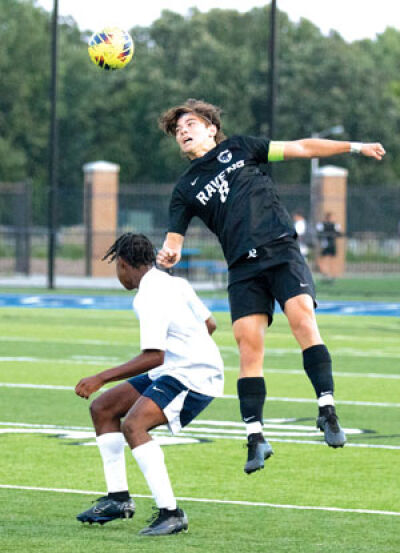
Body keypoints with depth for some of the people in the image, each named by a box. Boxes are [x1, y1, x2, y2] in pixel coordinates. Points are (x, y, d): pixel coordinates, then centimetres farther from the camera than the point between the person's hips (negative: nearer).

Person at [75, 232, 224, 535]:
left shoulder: (150, 297, -19)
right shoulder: (175, 284, 10)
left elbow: (154, 357, -28)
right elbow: (209, 324, 20)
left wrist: (101, 378, -26)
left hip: (195, 377, -11)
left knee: (133, 425, -30)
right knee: (102, 408, 12)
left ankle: (170, 513, -31)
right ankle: (118, 499, 17)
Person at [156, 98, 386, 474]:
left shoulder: (238, 148, 15)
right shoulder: (185, 189, 17)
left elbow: (301, 148, 15)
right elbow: (174, 236, 10)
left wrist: (354, 147, 11)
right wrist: (170, 253, -15)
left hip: (281, 252, -1)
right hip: (243, 269, 1)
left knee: (303, 320, -22)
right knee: (249, 348, -10)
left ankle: (327, 409, -23)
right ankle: (255, 438, -7)